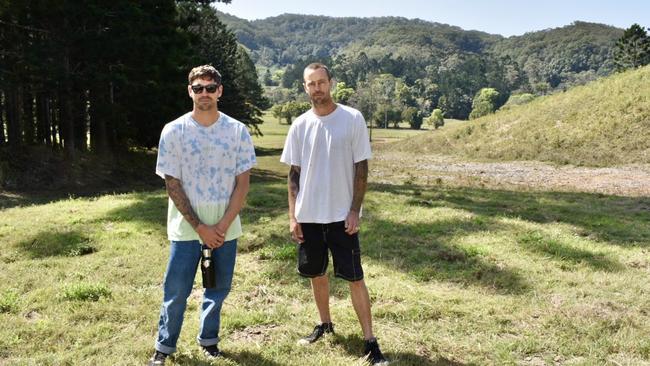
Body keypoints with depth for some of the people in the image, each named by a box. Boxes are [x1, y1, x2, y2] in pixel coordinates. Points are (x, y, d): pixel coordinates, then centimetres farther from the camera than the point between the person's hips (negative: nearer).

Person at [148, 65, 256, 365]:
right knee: (176, 291, 4)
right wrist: (200, 227, -11)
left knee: (219, 287, 12)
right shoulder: (173, 131, -6)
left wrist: (223, 225, -10)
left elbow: (242, 182, -1)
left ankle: (208, 339, 33)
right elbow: (172, 184, -6)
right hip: (186, 228, -1)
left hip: (225, 227, 2)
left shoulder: (237, 131, -2)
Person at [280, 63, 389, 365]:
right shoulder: (300, 125, 3)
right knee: (316, 273, 16)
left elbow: (361, 169, -5)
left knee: (354, 277, -1)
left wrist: (355, 210, -10)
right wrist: (293, 216, 1)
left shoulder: (353, 119, -6)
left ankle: (370, 341, 8)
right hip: (309, 215, 4)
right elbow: (294, 173, 6)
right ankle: (325, 324, 37)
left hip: (341, 214, -3)